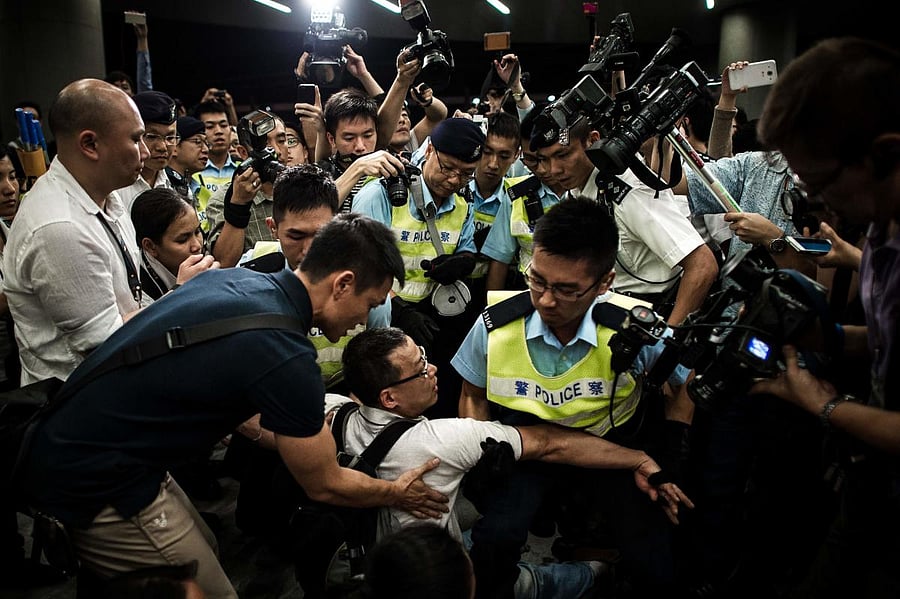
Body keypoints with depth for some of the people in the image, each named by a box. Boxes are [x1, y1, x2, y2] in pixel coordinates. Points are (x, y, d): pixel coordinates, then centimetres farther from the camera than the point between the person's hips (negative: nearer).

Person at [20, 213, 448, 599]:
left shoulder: (232, 276, -1)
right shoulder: (285, 356, -25)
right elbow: (325, 486, -10)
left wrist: (308, 428, 21)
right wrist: (397, 493, 8)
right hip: (95, 487, -9)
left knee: (203, 551, 19)